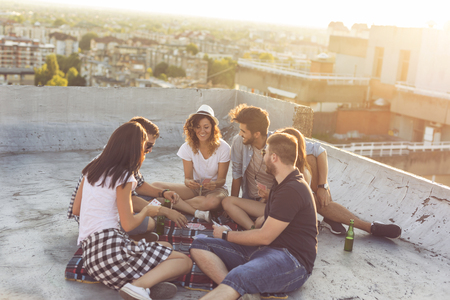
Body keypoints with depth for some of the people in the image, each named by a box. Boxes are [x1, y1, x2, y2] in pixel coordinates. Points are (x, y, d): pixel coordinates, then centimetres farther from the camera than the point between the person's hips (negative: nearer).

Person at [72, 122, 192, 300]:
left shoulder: (91, 169, 15)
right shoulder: (123, 177, -7)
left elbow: (76, 209, 21)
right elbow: (128, 224, -8)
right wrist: (147, 211, 13)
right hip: (110, 245, -8)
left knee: (165, 247, 21)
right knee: (185, 261, -5)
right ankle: (140, 285, -28)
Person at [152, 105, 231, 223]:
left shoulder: (223, 148, -12)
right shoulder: (187, 147, -6)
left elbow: (222, 179, -7)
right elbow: (188, 177, -6)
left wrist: (214, 184, -32)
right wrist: (189, 182, -32)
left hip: (215, 190, -3)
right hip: (195, 188, 3)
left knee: (212, 201, -42)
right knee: (157, 186, -22)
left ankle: (173, 203, -23)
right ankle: (197, 213, -30)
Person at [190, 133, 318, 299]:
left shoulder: (292, 190, -14)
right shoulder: (282, 184, 21)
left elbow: (265, 237, -13)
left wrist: (226, 235, -1)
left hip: (291, 260, -10)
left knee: (237, 278, -40)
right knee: (200, 245, -6)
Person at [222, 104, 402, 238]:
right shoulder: (239, 143, -17)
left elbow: (320, 151, -17)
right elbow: (237, 175, -8)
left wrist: (323, 187, -20)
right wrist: (235, 214, -7)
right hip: (259, 202, 1)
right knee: (227, 202, -30)